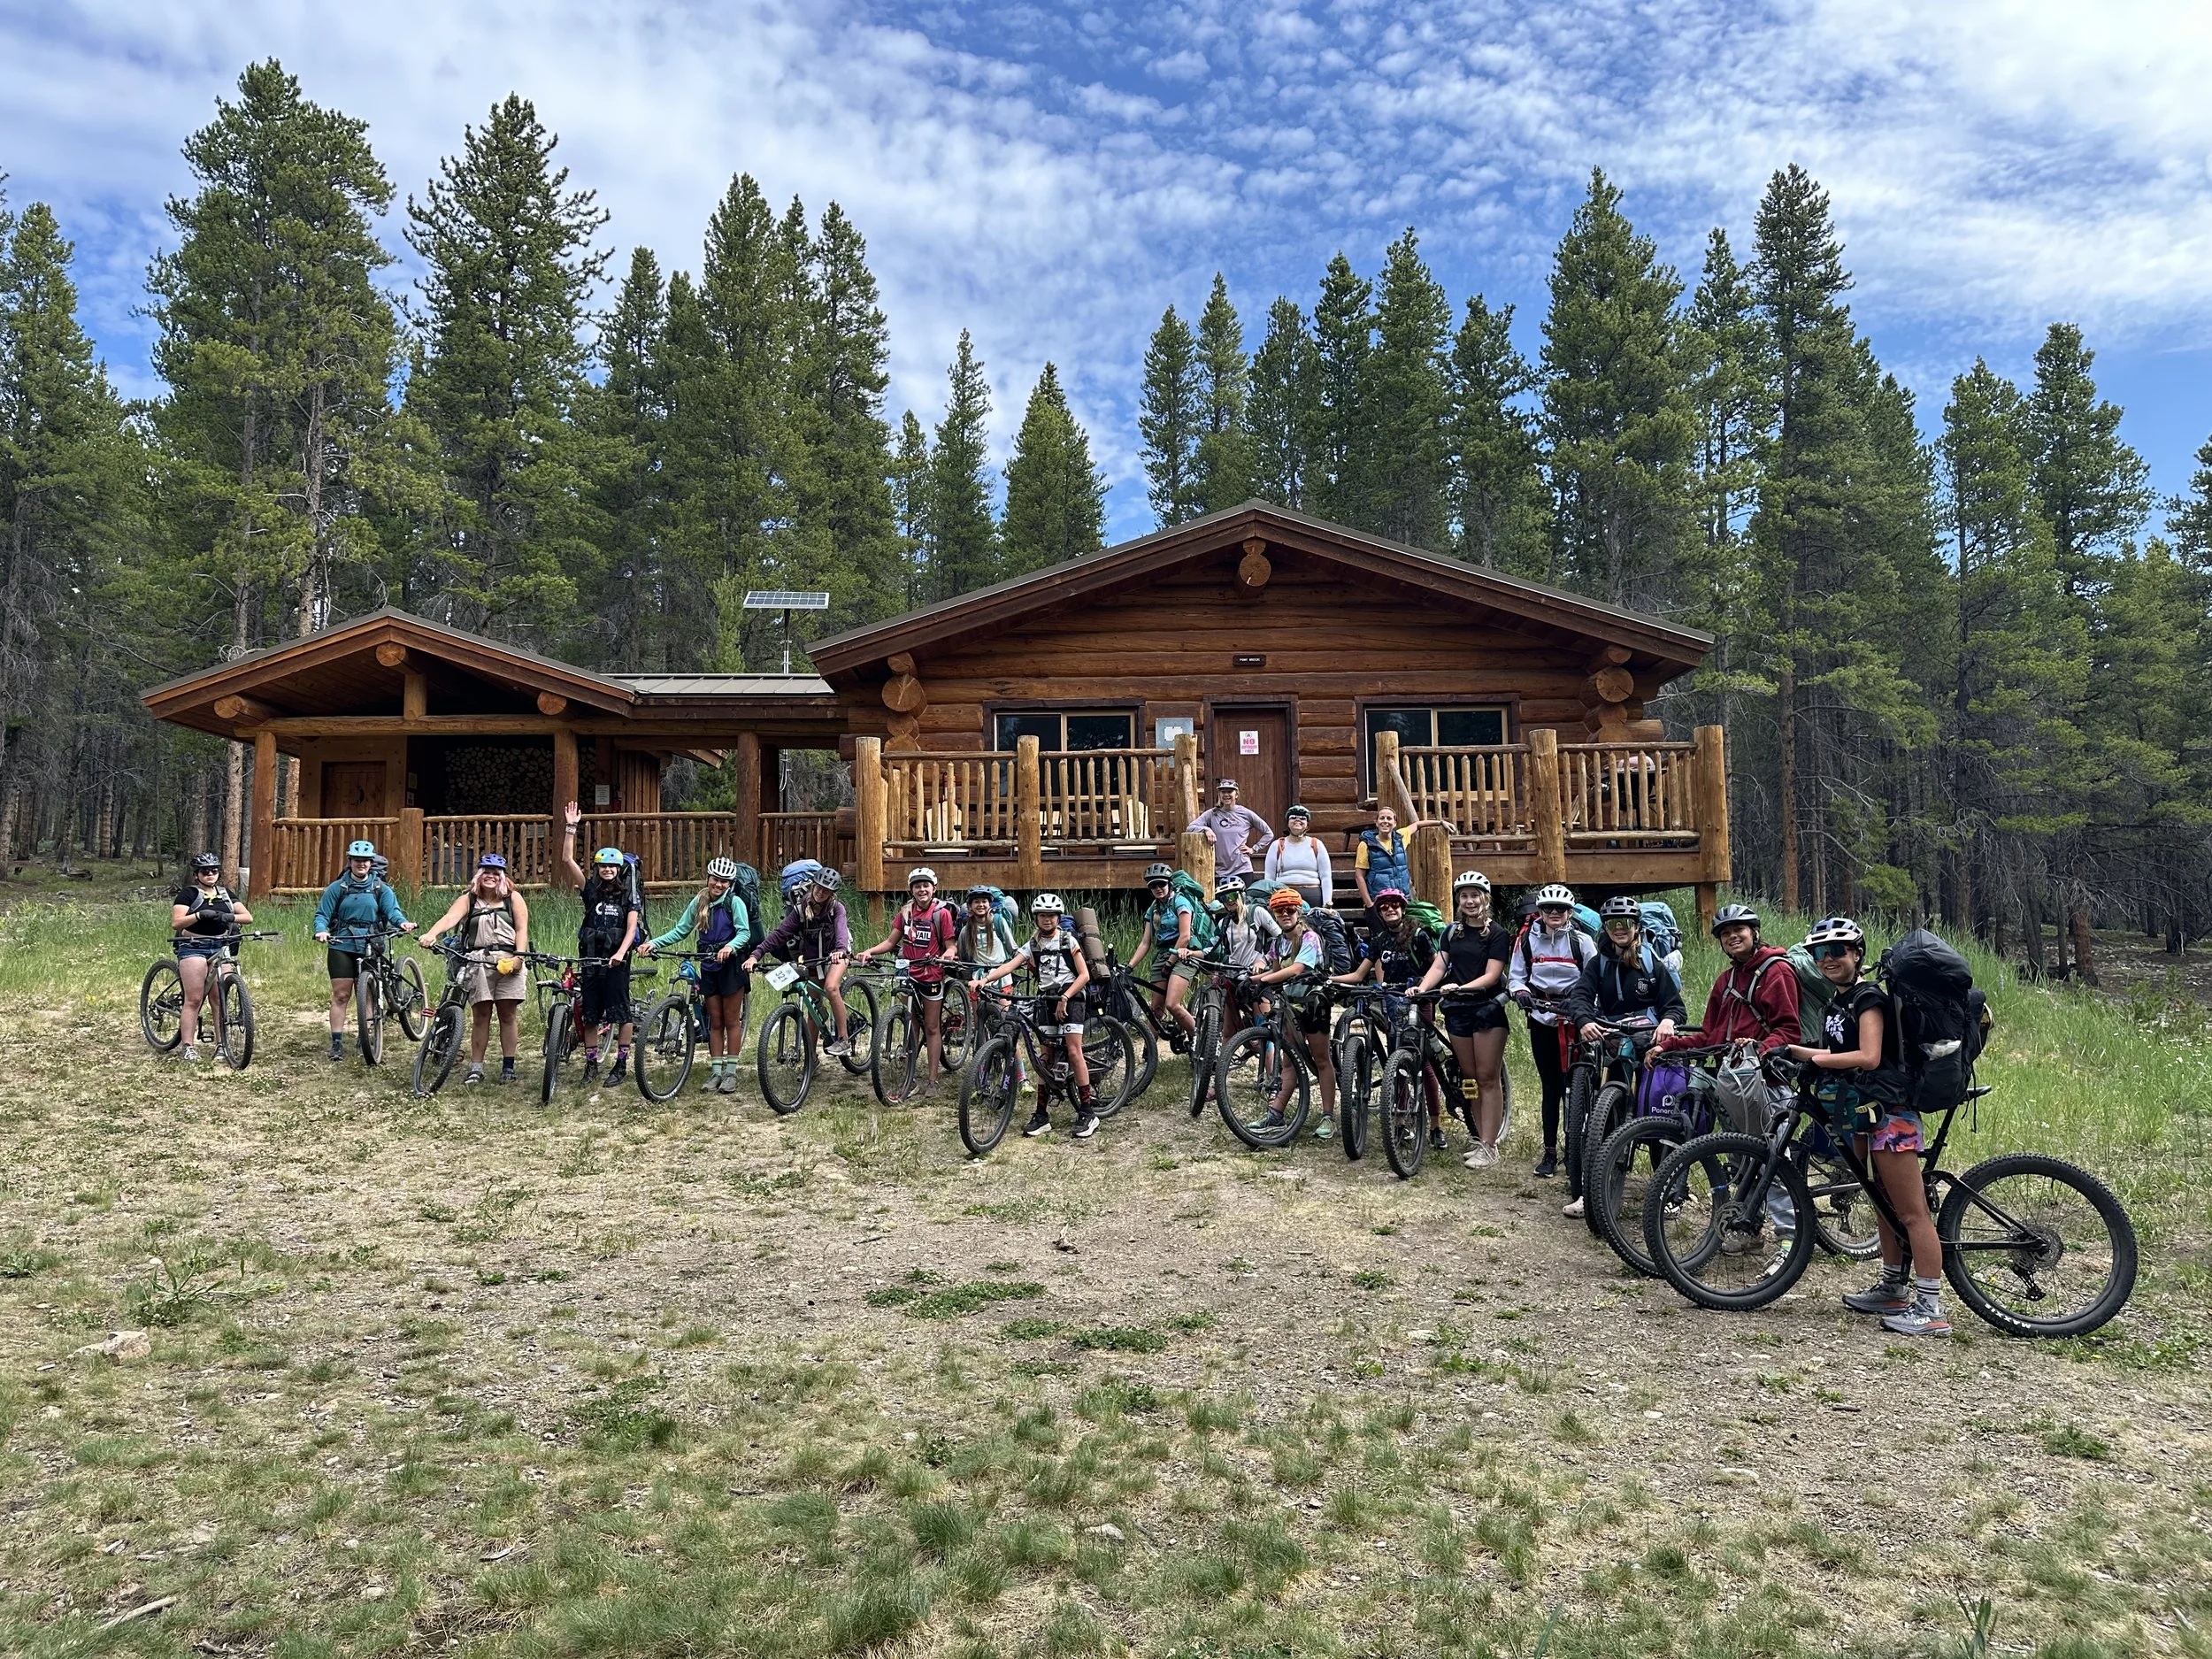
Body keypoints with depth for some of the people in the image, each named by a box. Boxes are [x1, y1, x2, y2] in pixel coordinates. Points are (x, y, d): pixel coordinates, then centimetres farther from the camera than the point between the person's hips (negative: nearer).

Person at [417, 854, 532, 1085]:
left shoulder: (513, 898, 10)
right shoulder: (468, 899, 9)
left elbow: (522, 928, 3)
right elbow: (450, 918, -9)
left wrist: (519, 957, -11)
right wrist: (430, 934, -29)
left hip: (509, 962, 0)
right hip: (478, 962, 0)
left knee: (508, 1014, 1)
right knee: (480, 1015, 1)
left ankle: (508, 1067, 8)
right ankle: (476, 1068, 6)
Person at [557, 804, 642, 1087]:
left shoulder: (629, 895, 2)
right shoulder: (591, 890, 8)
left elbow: (631, 928, -7)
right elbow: (567, 860, 1)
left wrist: (620, 953, -23)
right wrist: (570, 828, -4)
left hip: (617, 960, -3)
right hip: (590, 958, 3)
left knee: (621, 1013, -1)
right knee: (590, 1014, 7)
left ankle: (621, 1064, 8)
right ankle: (591, 1064, 15)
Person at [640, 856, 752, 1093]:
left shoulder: (734, 902, -9)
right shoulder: (699, 902, 5)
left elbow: (744, 932, -17)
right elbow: (680, 931, 6)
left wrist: (730, 946, -37)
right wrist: (653, 943, -6)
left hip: (731, 965, -5)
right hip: (709, 967, 5)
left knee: (731, 1021, 2)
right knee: (715, 1022, 9)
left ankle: (731, 1072, 8)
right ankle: (716, 1071, 14)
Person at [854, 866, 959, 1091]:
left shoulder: (942, 913, -9)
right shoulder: (906, 911, 4)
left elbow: (950, 946, -6)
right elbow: (891, 941, 7)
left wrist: (947, 954, -28)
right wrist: (869, 951, -8)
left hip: (931, 976, -4)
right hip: (908, 974, 4)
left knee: (932, 1028, 5)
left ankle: (932, 1078, 9)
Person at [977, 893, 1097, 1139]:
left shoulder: (1068, 940, 0)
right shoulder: (1032, 945, 7)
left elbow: (1084, 975, -3)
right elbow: (1009, 966, -8)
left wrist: (1065, 998, -14)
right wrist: (985, 979, -25)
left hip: (1070, 997, -3)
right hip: (1045, 1000, 4)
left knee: (1073, 1051, -13)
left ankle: (1087, 1113, -8)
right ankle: (1041, 1116, 7)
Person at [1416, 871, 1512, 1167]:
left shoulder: (1497, 934, -4)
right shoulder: (1452, 932, 11)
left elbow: (1491, 975, -12)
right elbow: (1439, 966, 3)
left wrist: (1462, 987, -27)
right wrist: (1422, 988, -15)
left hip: (1488, 1008, -5)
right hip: (1457, 1010, 5)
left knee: (1488, 1078, -4)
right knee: (1470, 1077, 9)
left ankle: (1489, 1146, -3)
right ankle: (1481, 1137, 17)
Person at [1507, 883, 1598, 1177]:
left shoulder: (1582, 941, 0)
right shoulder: (1527, 940, 5)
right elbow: (1514, 976, 9)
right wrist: (1521, 992, -12)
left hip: (1574, 1019, -2)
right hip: (1541, 1018, 2)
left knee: (1573, 1085, -5)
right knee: (1550, 1086, 5)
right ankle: (1550, 1152, 11)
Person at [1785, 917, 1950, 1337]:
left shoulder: (1868, 997, -13)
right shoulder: (1838, 1003, 15)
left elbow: (1868, 1057, -23)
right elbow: (1839, 1057, 17)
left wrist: (1816, 1058, -15)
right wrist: (1794, 1051, 7)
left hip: (1888, 1112, -10)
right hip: (1866, 1114, 10)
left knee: (1912, 1212, -7)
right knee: (1884, 1204, 18)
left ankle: (1931, 1308, -4)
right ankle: (1892, 1287, 29)